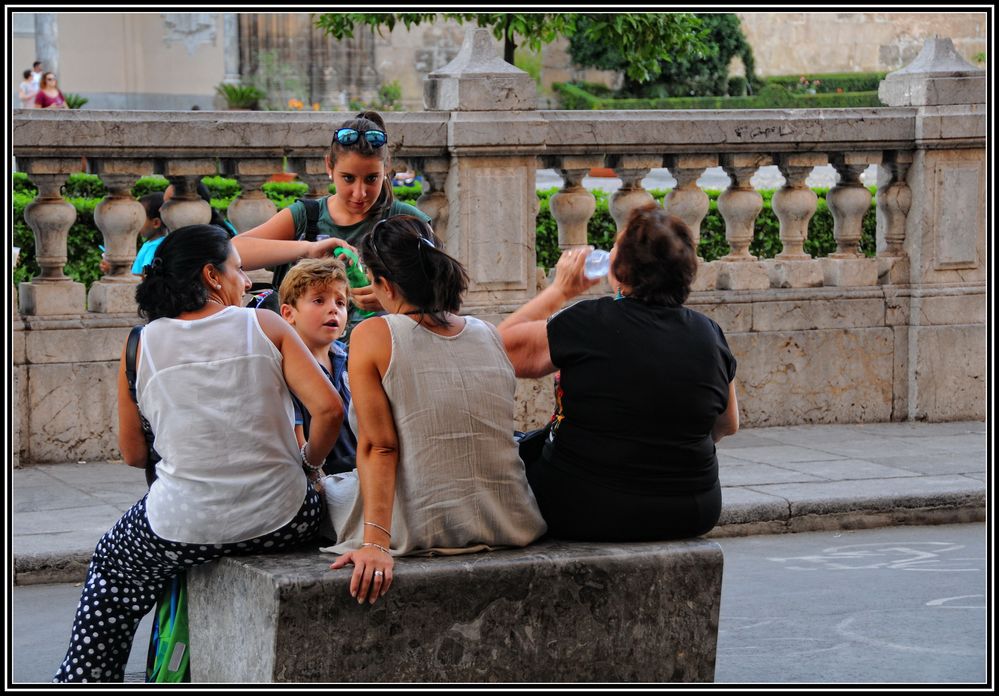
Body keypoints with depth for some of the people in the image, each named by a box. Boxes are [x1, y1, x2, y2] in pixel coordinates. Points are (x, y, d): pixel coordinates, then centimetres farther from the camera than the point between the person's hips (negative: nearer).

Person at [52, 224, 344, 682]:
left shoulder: (141, 345, 3)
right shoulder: (265, 326, 1)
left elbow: (132, 454, 9)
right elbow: (328, 409, -8)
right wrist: (309, 461, 10)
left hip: (181, 530, 0)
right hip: (279, 523, 0)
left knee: (113, 563, 32)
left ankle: (85, 679, 35)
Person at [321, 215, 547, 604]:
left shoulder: (373, 336, -10)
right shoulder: (490, 335, 3)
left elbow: (378, 447, -18)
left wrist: (376, 544, -22)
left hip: (422, 529, -5)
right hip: (508, 525, 5)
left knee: (324, 488, 26)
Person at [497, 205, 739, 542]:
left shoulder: (588, 324, -15)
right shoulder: (708, 334, -2)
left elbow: (501, 347, -1)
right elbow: (727, 425, 12)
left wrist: (559, 290, 7)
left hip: (585, 513, -5)